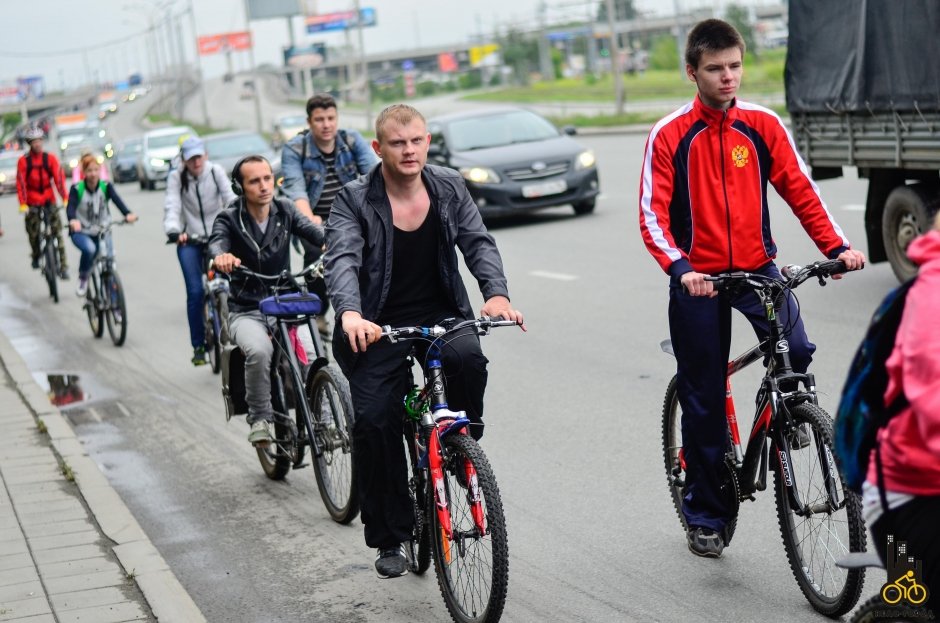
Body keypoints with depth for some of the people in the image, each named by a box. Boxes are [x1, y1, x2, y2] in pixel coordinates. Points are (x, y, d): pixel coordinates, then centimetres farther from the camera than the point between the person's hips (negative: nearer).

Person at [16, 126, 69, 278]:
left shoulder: (50, 158, -6)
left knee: (58, 230, -10)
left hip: (49, 199, 0)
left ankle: (63, 265, -9)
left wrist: (65, 199, -18)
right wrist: (22, 204, -17)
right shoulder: (23, 161, -8)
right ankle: (36, 256, 33)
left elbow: (59, 178, -10)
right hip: (32, 202, 0)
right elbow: (21, 183, -11)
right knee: (33, 232, 3)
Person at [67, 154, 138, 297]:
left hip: (102, 231, 3)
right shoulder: (77, 189, -11)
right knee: (89, 249, -33)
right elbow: (70, 207, -26)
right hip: (81, 232, -3)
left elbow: (117, 200, -24)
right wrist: (72, 220, -50)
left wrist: (128, 214, -44)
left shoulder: (106, 187, -6)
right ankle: (83, 279, -8)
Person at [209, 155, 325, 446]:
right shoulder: (230, 220, -4)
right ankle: (259, 417, -13)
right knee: (259, 350, -34)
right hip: (247, 311, -2)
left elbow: (312, 231, -14)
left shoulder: (285, 211, 3)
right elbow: (217, 242, -25)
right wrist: (221, 256, -50)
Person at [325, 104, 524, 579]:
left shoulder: (449, 189, 2)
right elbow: (342, 259, -23)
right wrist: (350, 314, -44)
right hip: (379, 326, -1)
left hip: (440, 316, 1)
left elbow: (478, 243, -8)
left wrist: (497, 293, -29)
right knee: (373, 420, -11)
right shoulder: (354, 201, -8)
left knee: (468, 358, -32)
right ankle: (390, 537, 5)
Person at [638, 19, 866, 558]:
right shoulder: (670, 135, -6)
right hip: (698, 279, -1)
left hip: (756, 268, 2)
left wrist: (837, 245, -14)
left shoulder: (763, 125, 1)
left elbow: (799, 189, 0)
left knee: (797, 351, -24)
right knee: (704, 400, 4)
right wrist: (680, 269, -26)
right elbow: (653, 214, -10)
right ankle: (705, 514, 20)